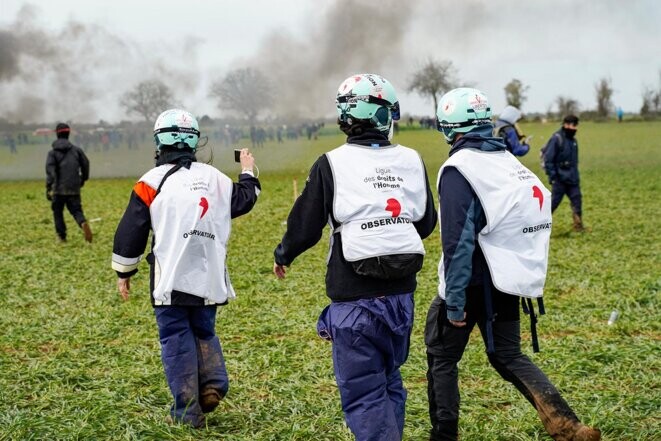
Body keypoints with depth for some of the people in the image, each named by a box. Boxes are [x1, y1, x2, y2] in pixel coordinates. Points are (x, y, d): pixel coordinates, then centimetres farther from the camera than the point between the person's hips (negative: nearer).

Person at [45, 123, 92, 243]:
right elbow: (85, 164, 9)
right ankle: (83, 223, -28)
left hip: (59, 189, -2)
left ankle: (62, 236, 11)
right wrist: (83, 179, 25)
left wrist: (48, 187, -15)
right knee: (76, 210, 5)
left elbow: (50, 169, -12)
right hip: (74, 188, 2)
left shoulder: (52, 153, -1)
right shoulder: (76, 150, 7)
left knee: (58, 212, 12)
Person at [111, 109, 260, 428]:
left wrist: (124, 272, 8)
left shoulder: (153, 181, -5)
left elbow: (131, 231, -3)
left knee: (176, 340, 3)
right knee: (204, 332, 21)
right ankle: (213, 384, 0)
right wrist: (248, 173, 43)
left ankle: (187, 411, 3)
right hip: (208, 279, 4)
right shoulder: (215, 178, 7)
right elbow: (243, 200, 24)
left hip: (171, 280, -4)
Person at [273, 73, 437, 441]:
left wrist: (283, 256, 17)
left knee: (363, 394, 0)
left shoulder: (332, 164, -10)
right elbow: (427, 223, 13)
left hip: (355, 300, -5)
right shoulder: (411, 161, 2)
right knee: (388, 381, 21)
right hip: (401, 295, 5)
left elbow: (305, 227, -4)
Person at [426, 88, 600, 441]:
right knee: (509, 356, 14)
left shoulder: (459, 170, -16)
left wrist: (454, 302, -19)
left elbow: (458, 242, -21)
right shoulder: (509, 161, 8)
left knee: (442, 358, 11)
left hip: (473, 284, -7)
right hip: (508, 281, 7)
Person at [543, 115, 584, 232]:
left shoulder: (573, 140, 13)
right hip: (560, 179, -7)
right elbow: (548, 159, -14)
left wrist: (576, 175, 19)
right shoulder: (556, 139, -12)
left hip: (572, 178, 7)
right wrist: (552, 176, -17)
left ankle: (578, 226, 4)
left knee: (577, 200, 0)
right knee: (554, 202, -3)